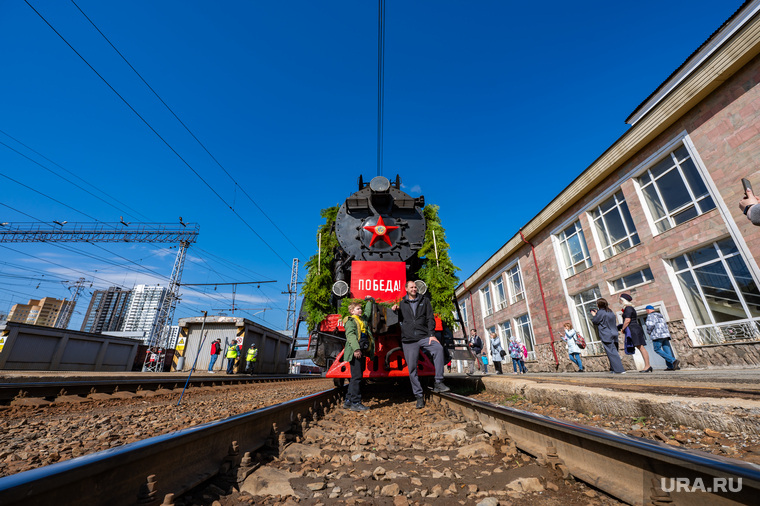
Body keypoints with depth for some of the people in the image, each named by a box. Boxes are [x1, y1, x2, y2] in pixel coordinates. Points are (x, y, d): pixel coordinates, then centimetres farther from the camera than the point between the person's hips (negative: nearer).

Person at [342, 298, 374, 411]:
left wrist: (369, 302, 40)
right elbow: (350, 335, -18)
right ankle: (355, 403, -1)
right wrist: (356, 349, -29)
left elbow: (368, 313, 40)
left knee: (356, 377, 12)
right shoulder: (350, 321, -6)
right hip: (355, 353, -9)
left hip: (362, 353, 9)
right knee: (356, 377, -8)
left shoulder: (363, 319, 20)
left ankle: (348, 401, 21)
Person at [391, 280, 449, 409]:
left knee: (438, 348, -29)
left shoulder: (424, 301, 13)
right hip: (408, 340, 1)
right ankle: (419, 396, 14)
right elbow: (398, 320, 22)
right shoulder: (401, 304, 14)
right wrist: (394, 310, 2)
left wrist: (431, 335, -6)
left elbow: (430, 318, 7)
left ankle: (438, 383, -22)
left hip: (424, 336, -1)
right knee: (412, 369, 0)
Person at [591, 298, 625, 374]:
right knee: (614, 352, 13)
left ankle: (619, 370, -8)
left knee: (612, 353, -6)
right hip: (614, 334, 8)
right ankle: (615, 368, 16)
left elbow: (594, 321, -5)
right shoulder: (610, 312, 12)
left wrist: (594, 315, 12)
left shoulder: (600, 312, -12)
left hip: (606, 336, -8)